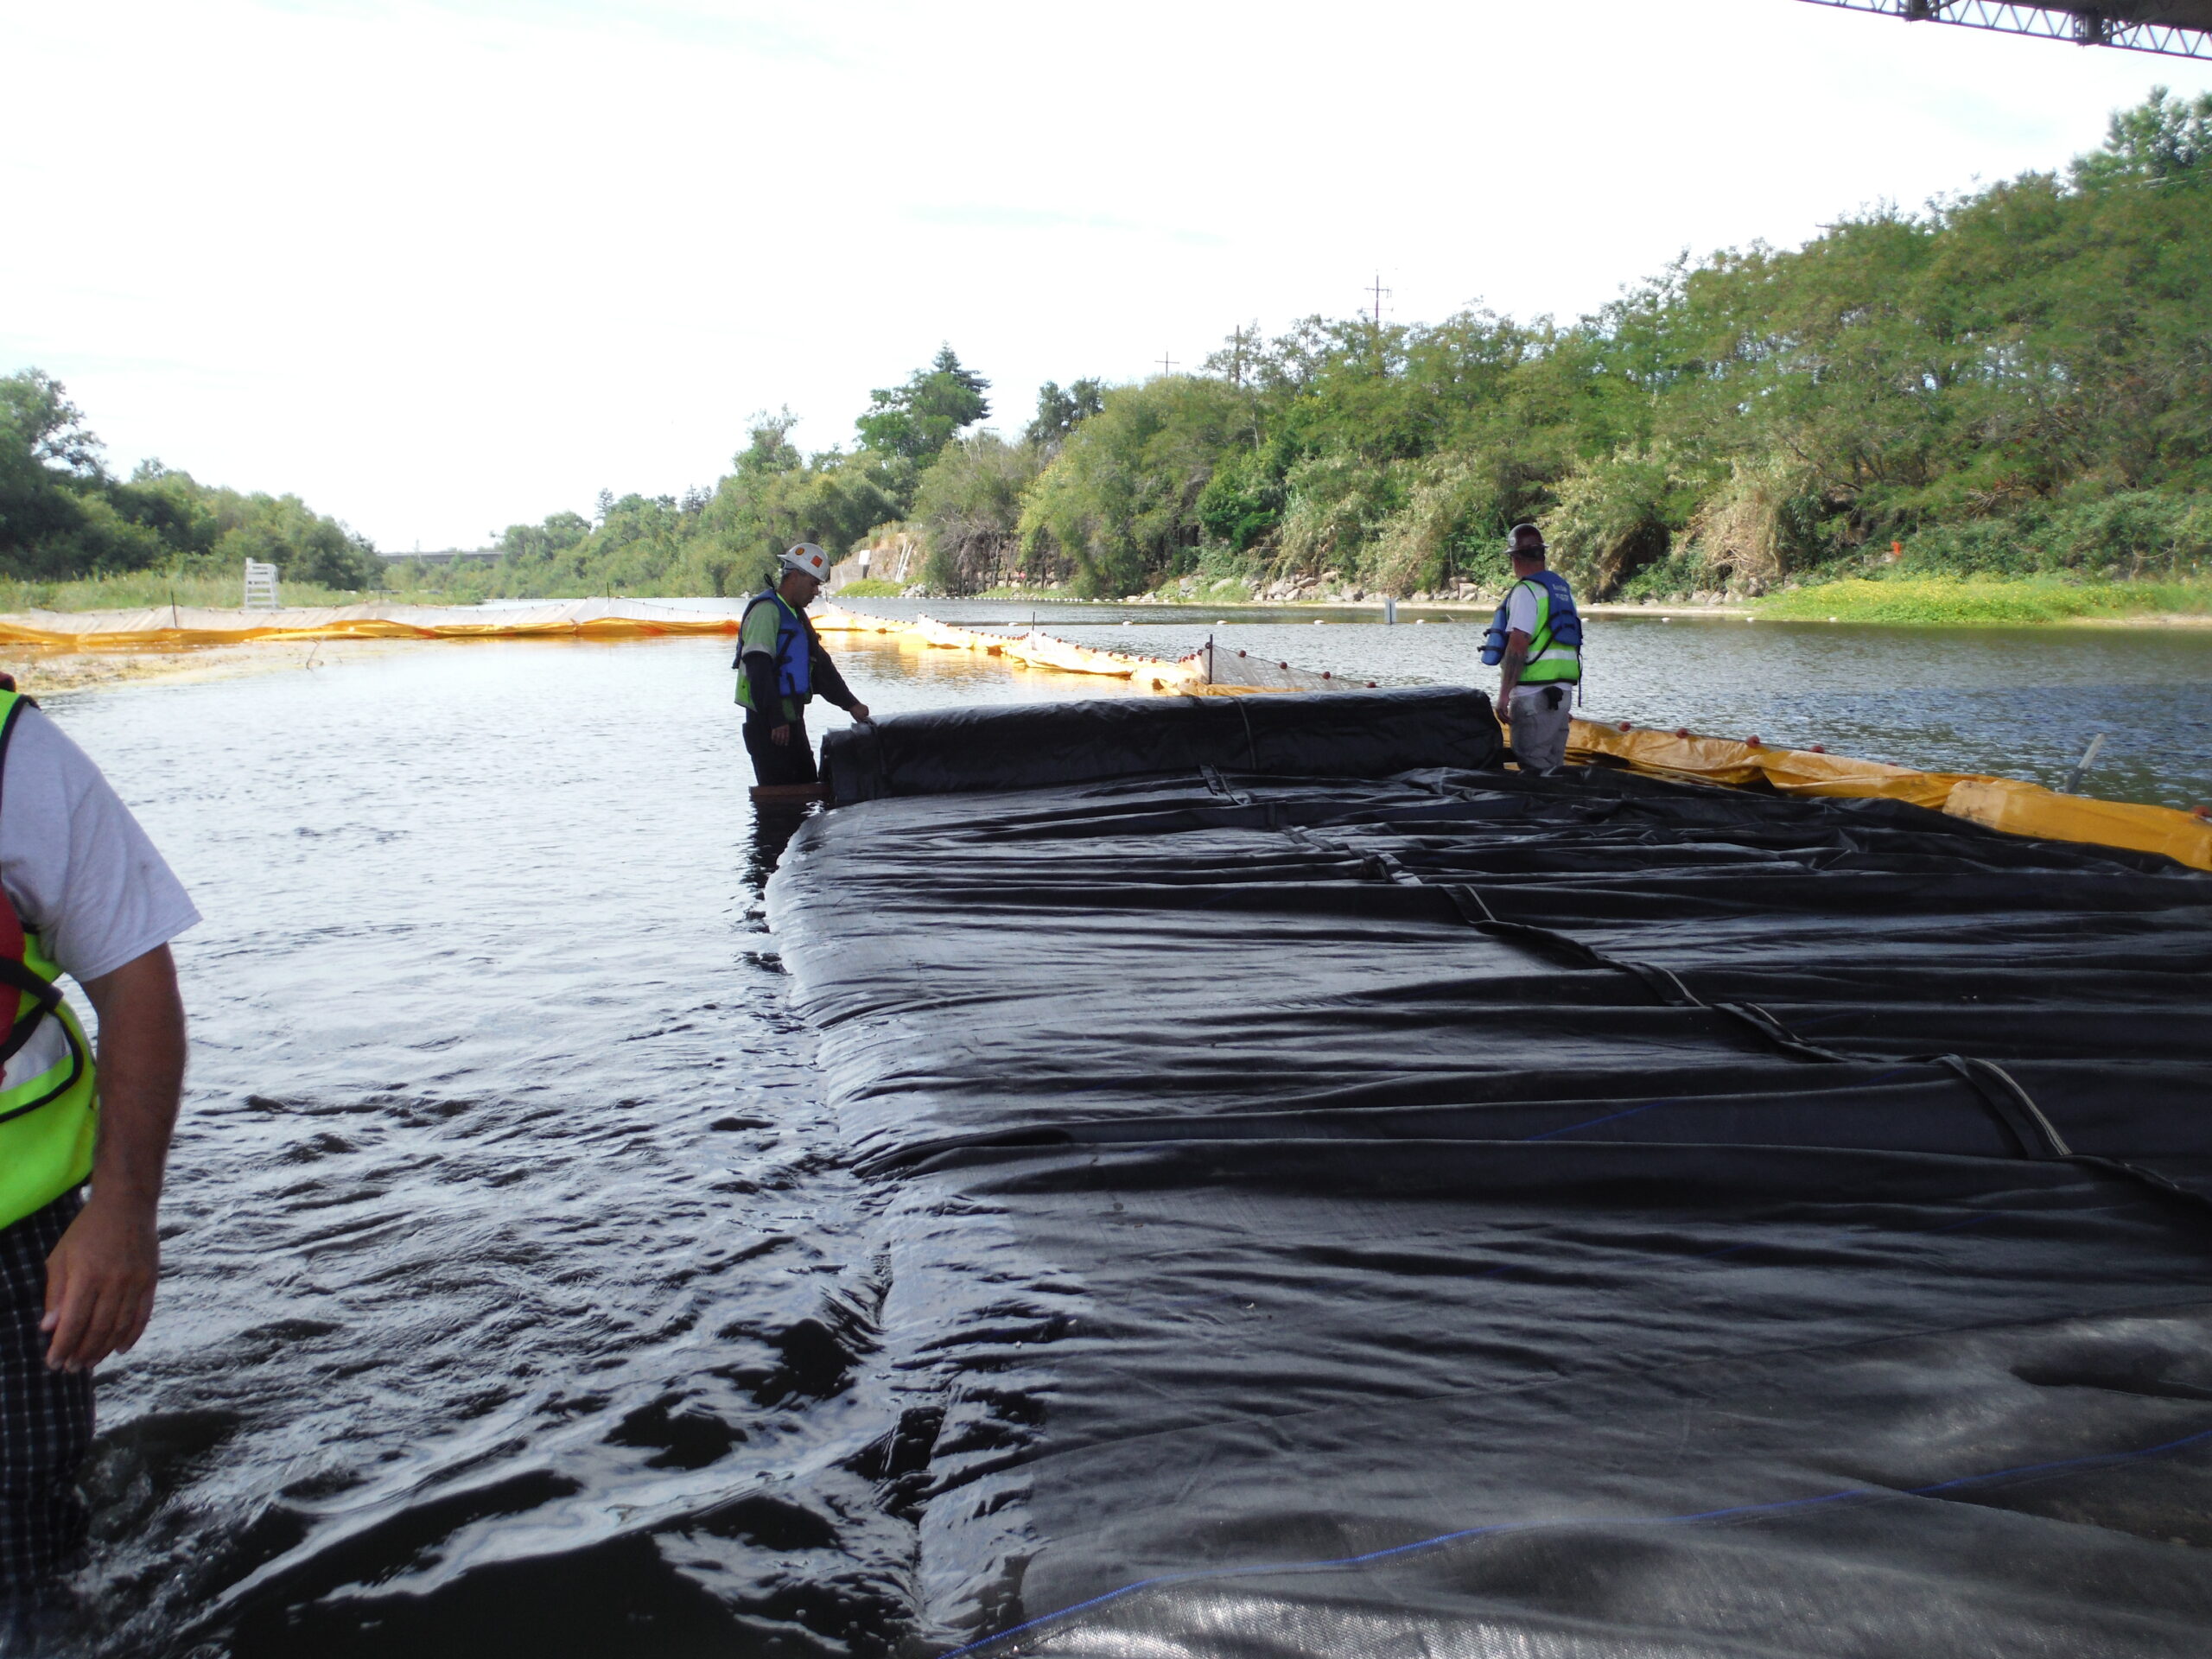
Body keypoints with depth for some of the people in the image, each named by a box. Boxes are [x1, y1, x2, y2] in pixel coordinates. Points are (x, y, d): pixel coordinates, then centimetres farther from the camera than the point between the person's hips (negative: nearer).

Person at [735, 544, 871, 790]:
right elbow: (759, 670, -22)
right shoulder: (766, 610, -12)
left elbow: (820, 664, 23)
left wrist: (851, 704, 16)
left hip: (791, 720, 10)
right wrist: (775, 721, -26)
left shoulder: (796, 615, 19)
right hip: (768, 725, -10)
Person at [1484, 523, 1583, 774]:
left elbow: (1518, 645, -19)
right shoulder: (1563, 588, 17)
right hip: (1562, 692, 9)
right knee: (1554, 767, 13)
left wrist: (1504, 694, -17)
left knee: (1535, 770, -7)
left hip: (1534, 695, -9)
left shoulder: (1526, 590, -10)